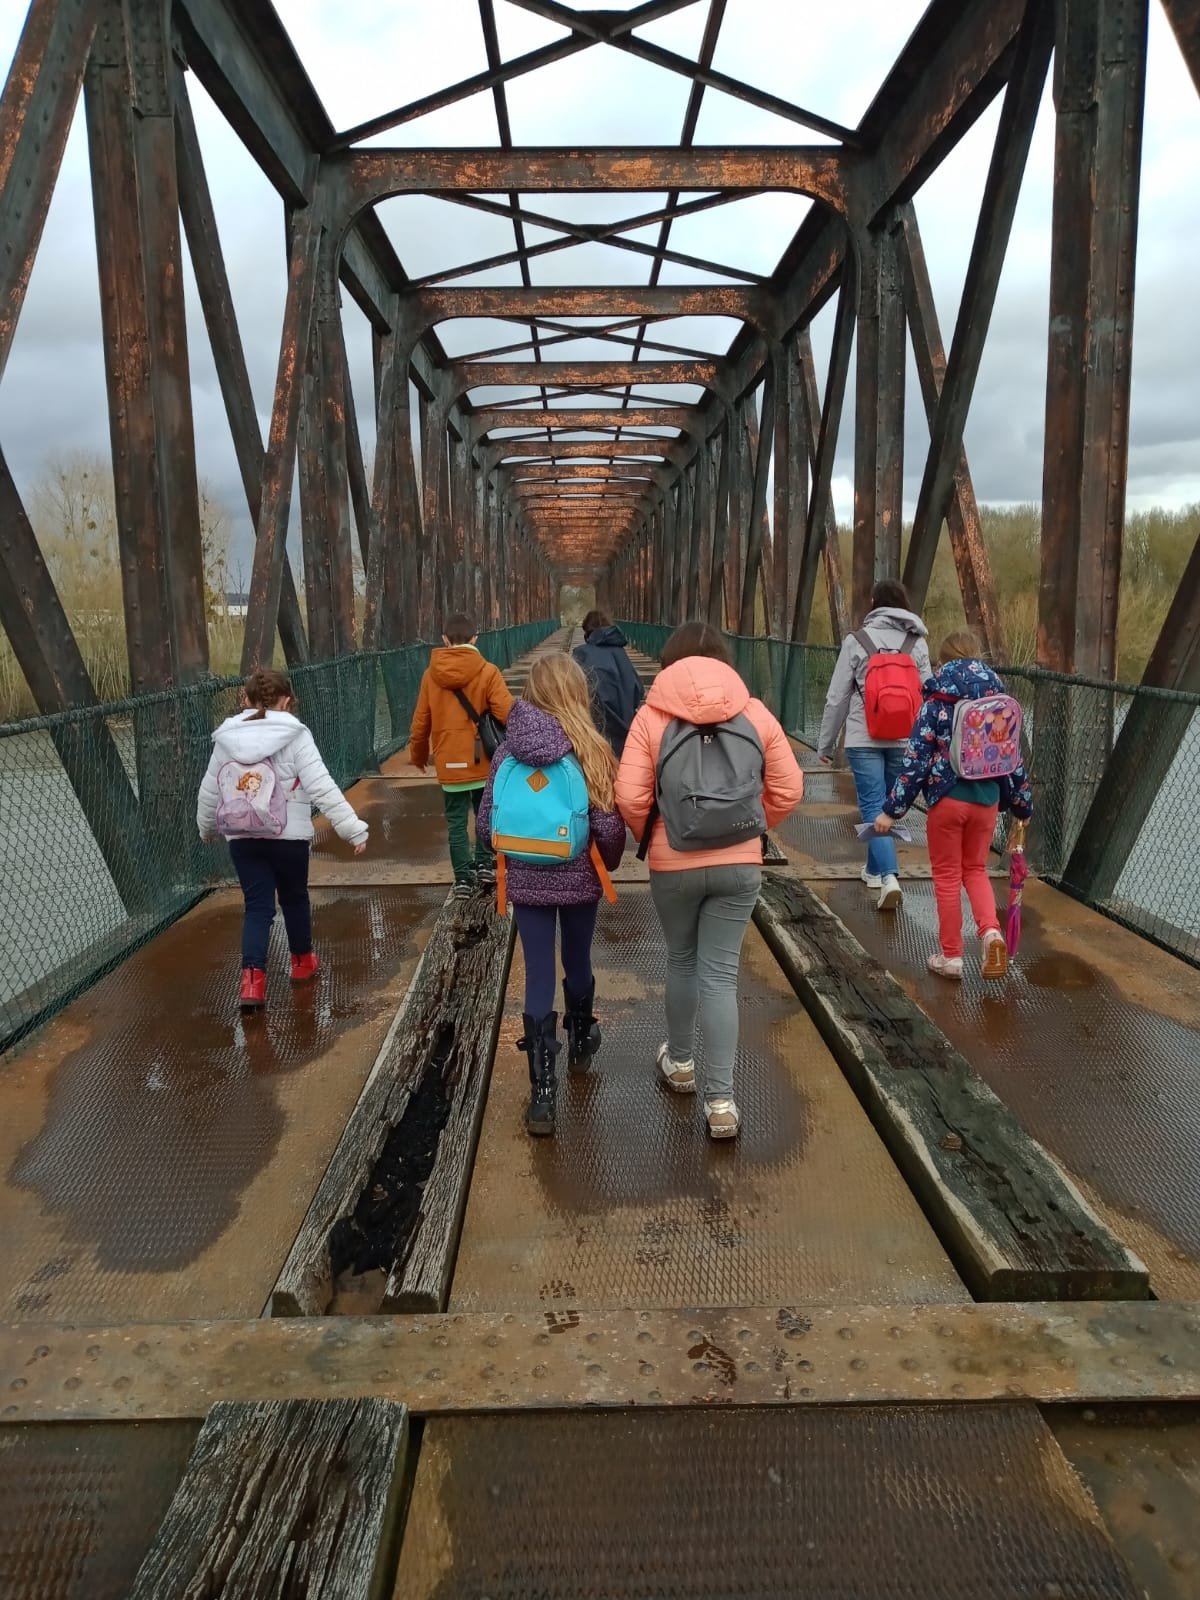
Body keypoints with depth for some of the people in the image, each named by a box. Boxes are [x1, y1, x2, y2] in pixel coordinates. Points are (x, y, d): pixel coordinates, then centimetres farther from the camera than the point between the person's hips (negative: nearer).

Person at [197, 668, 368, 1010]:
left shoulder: (226, 740, 4)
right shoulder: (295, 737, -10)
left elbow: (208, 793, 14)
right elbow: (323, 789, -17)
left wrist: (206, 828, 32)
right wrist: (354, 828, -15)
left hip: (242, 839, 3)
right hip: (288, 837, -3)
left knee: (257, 906, 6)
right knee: (294, 898, 18)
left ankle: (252, 979, -9)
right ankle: (303, 962, 37)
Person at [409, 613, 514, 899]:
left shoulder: (431, 675, 0)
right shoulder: (487, 672, -9)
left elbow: (421, 721, 5)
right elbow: (507, 714, -17)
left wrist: (418, 754, 20)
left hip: (449, 765, 1)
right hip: (484, 763, -1)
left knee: (456, 822, 10)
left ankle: (463, 878, 9)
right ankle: (485, 864, 8)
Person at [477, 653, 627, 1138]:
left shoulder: (508, 753, -6)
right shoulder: (591, 751, -13)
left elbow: (486, 827, -4)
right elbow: (610, 828, -16)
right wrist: (607, 863, 5)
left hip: (526, 882, 1)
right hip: (578, 881, -1)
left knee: (538, 978, 7)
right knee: (578, 963, 22)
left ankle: (542, 1095, 5)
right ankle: (581, 1042, 48)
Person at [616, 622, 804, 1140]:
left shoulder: (652, 715, -6)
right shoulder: (755, 714, -1)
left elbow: (630, 798, -11)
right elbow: (789, 790, 1)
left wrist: (649, 836, 8)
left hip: (673, 864, -1)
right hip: (739, 864, 1)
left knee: (681, 961, 21)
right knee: (720, 974, 6)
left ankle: (679, 1062, 39)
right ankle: (720, 1100, 7)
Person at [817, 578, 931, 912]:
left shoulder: (857, 641, -4)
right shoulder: (917, 644, 5)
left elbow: (837, 697, -4)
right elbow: (927, 695, 5)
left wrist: (826, 743, 5)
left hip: (864, 739, -3)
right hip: (904, 740, 3)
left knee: (873, 807, -3)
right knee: (889, 805, 17)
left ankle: (889, 876, -18)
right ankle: (875, 869, 30)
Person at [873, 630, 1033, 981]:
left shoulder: (937, 703, -9)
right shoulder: (997, 700, 4)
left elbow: (915, 760, -13)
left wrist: (892, 809, -9)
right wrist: (1022, 804, 20)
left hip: (947, 799, -4)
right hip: (986, 799, 4)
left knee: (947, 876, 9)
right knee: (975, 869, 21)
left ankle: (951, 956, 16)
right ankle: (991, 930, -2)